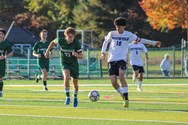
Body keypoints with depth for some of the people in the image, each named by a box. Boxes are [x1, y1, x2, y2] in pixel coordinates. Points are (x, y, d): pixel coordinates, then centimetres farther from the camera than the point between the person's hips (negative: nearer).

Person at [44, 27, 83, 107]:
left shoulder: (76, 43, -19)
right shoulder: (60, 41, -17)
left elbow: (81, 56, -14)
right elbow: (53, 42, 7)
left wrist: (76, 55, -35)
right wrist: (47, 51, 12)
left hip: (74, 64, 1)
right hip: (64, 63, -1)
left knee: (75, 83, 10)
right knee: (66, 77, -29)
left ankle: (75, 97, 39)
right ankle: (67, 97, -19)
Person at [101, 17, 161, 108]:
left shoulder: (128, 35, 3)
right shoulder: (112, 34, 6)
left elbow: (140, 40, 11)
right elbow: (106, 41, 24)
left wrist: (154, 43, 8)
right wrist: (103, 52, 15)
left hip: (121, 59, -2)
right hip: (112, 60, 2)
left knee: (121, 76, -27)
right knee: (113, 81, -10)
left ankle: (126, 99, -24)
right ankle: (123, 96, 16)